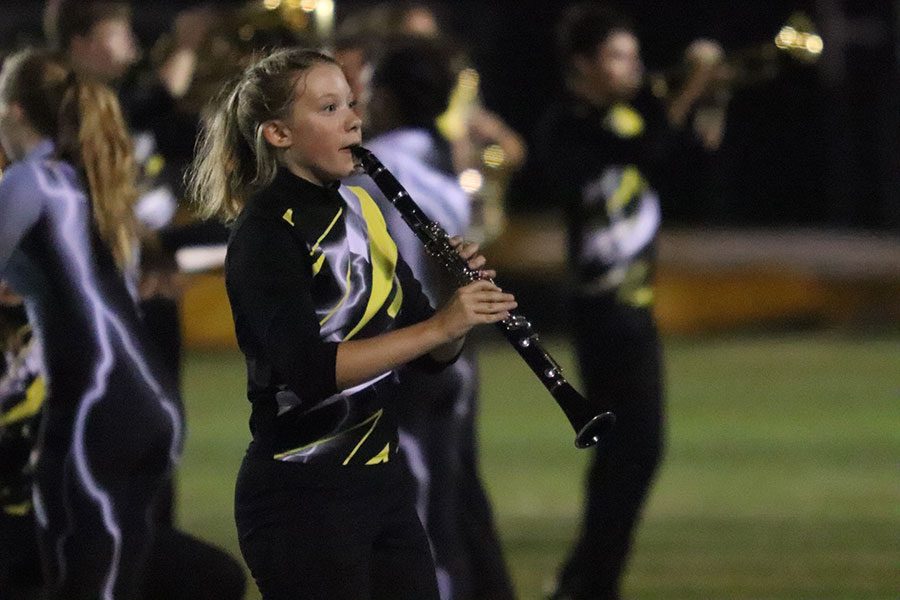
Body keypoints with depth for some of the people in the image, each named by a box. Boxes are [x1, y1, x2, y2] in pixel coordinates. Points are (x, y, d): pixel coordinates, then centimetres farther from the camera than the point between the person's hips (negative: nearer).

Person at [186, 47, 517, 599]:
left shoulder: (361, 209, 11)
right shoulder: (266, 233, -13)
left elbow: (431, 354, 12)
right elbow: (310, 370, -26)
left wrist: (466, 300, -8)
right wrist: (441, 324, -29)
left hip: (384, 482, 8)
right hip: (304, 498, -8)